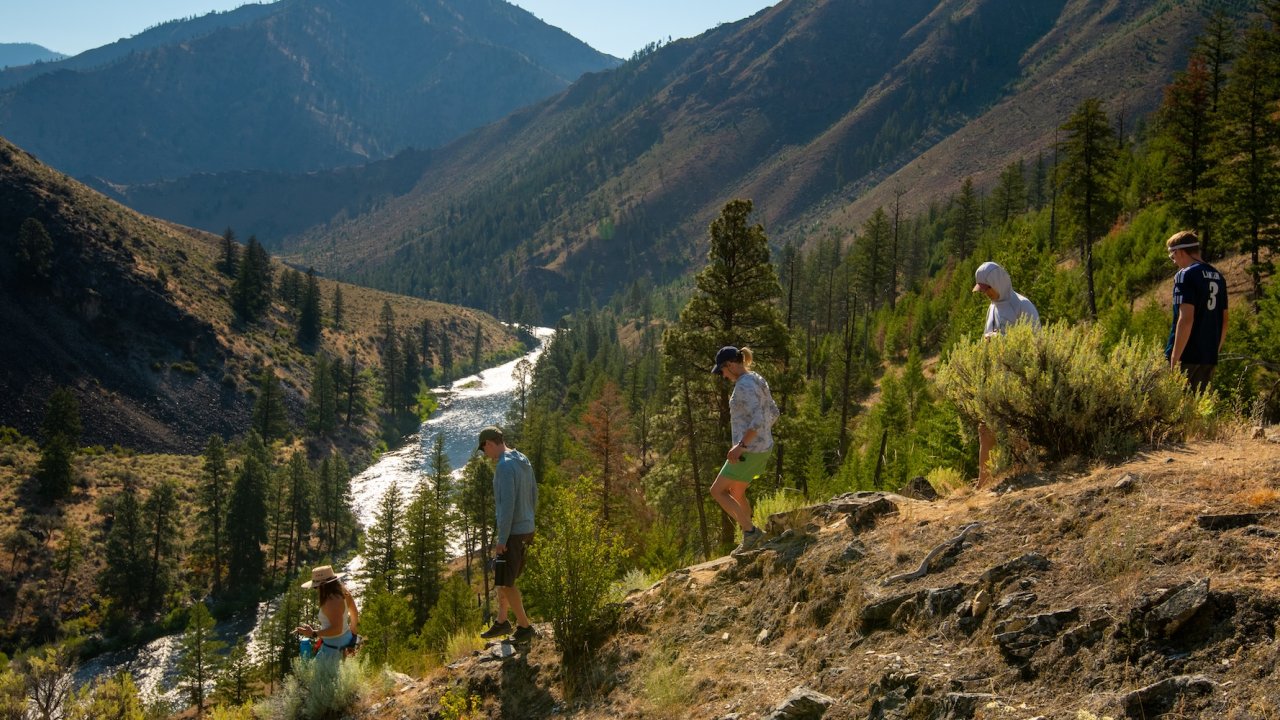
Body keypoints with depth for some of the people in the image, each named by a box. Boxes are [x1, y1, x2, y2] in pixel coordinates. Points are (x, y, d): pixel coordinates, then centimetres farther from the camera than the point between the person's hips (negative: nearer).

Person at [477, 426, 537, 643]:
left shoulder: (505, 466, -19)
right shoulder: (523, 461, 10)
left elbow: (507, 504, -23)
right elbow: (533, 496, 17)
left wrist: (502, 539, -19)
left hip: (512, 533, -9)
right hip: (526, 530, 9)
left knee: (506, 582, 1)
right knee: (500, 575, 19)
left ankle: (524, 627, 8)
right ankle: (501, 621, 28)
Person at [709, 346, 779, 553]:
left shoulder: (744, 386, -20)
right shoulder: (757, 380, 11)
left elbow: (758, 419, -29)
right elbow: (773, 413, 19)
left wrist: (740, 446, -25)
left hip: (749, 450, -10)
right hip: (763, 447, 10)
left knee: (717, 491, 2)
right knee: (736, 493, 21)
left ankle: (751, 531, 1)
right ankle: (749, 541, 25)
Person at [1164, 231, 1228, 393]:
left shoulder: (1185, 275, -10)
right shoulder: (1218, 277, 14)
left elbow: (1186, 319, -18)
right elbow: (1224, 321, 18)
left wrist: (1174, 360, -17)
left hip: (1187, 355, -7)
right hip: (1209, 357, 8)